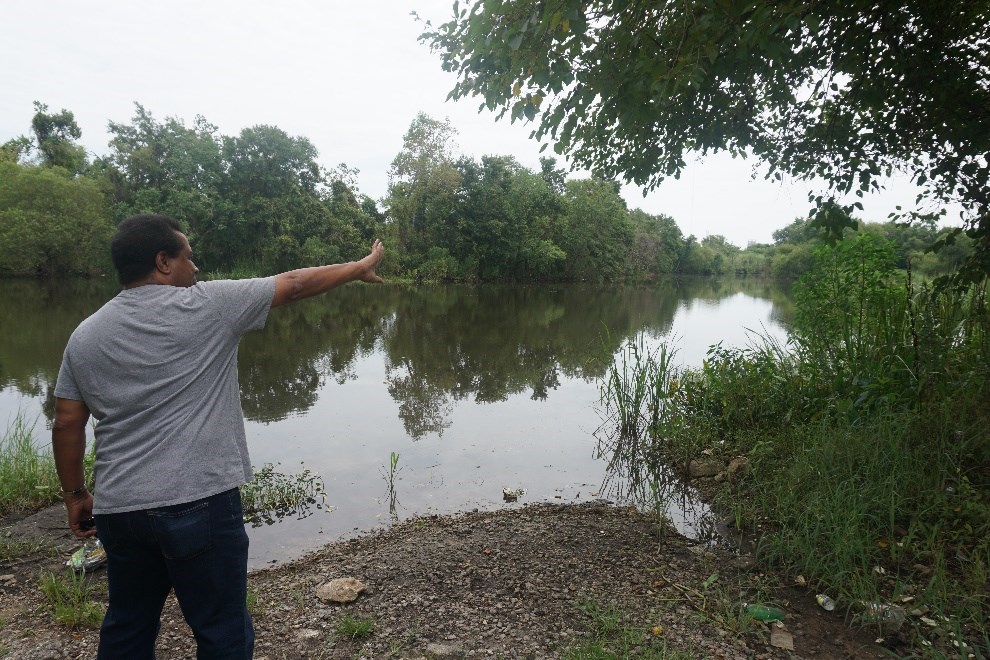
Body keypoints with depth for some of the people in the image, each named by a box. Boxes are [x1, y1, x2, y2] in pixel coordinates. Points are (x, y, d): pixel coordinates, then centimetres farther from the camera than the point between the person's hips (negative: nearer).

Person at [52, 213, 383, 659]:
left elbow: (66, 425, 9)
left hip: (118, 508, 6)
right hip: (199, 503, -6)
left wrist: (75, 496, 20)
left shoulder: (84, 335, 7)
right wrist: (359, 268, 12)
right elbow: (295, 284, 0)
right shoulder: (207, 305, -8)